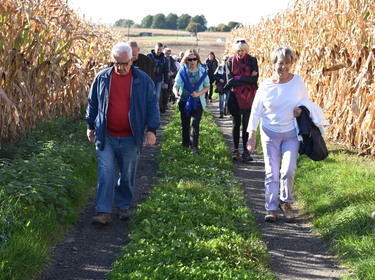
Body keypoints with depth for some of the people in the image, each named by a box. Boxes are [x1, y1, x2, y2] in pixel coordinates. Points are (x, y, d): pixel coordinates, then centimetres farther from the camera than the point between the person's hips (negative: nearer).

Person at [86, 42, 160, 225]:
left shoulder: (143, 80, -2)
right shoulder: (102, 78, 1)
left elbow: (152, 106, 2)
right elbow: (92, 103, 12)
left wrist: (151, 130, -6)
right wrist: (90, 126, 13)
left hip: (131, 138, 0)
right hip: (106, 137, 0)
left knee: (127, 175, 11)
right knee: (105, 173, -6)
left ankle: (123, 206, 28)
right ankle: (104, 212, -4)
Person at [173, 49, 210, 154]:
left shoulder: (202, 71, 0)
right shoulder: (182, 71, -2)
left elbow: (207, 86, 5)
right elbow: (176, 85, -8)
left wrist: (198, 93, -12)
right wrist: (176, 92, -32)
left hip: (197, 102, -1)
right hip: (184, 101, 2)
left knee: (195, 123, -14)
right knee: (185, 124, 12)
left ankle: (194, 146, -13)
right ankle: (185, 143, 28)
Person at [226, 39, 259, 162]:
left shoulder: (252, 60, -1)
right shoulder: (231, 61, 0)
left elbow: (254, 79, -10)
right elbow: (230, 81, -9)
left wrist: (238, 78, -13)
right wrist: (247, 79, -12)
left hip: (249, 97, 0)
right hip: (235, 96, 1)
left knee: (247, 123, 0)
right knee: (236, 123, 4)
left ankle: (245, 150, 6)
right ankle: (235, 150, 12)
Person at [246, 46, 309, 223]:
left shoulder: (297, 81, -5)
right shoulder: (266, 86, -7)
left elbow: (306, 101, 11)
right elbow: (255, 111, 0)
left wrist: (301, 110, -13)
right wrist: (251, 136, -3)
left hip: (291, 133, 0)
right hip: (270, 133, 0)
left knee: (288, 170, -8)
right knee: (272, 172, 4)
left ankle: (286, 203, 16)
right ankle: (271, 208, 15)